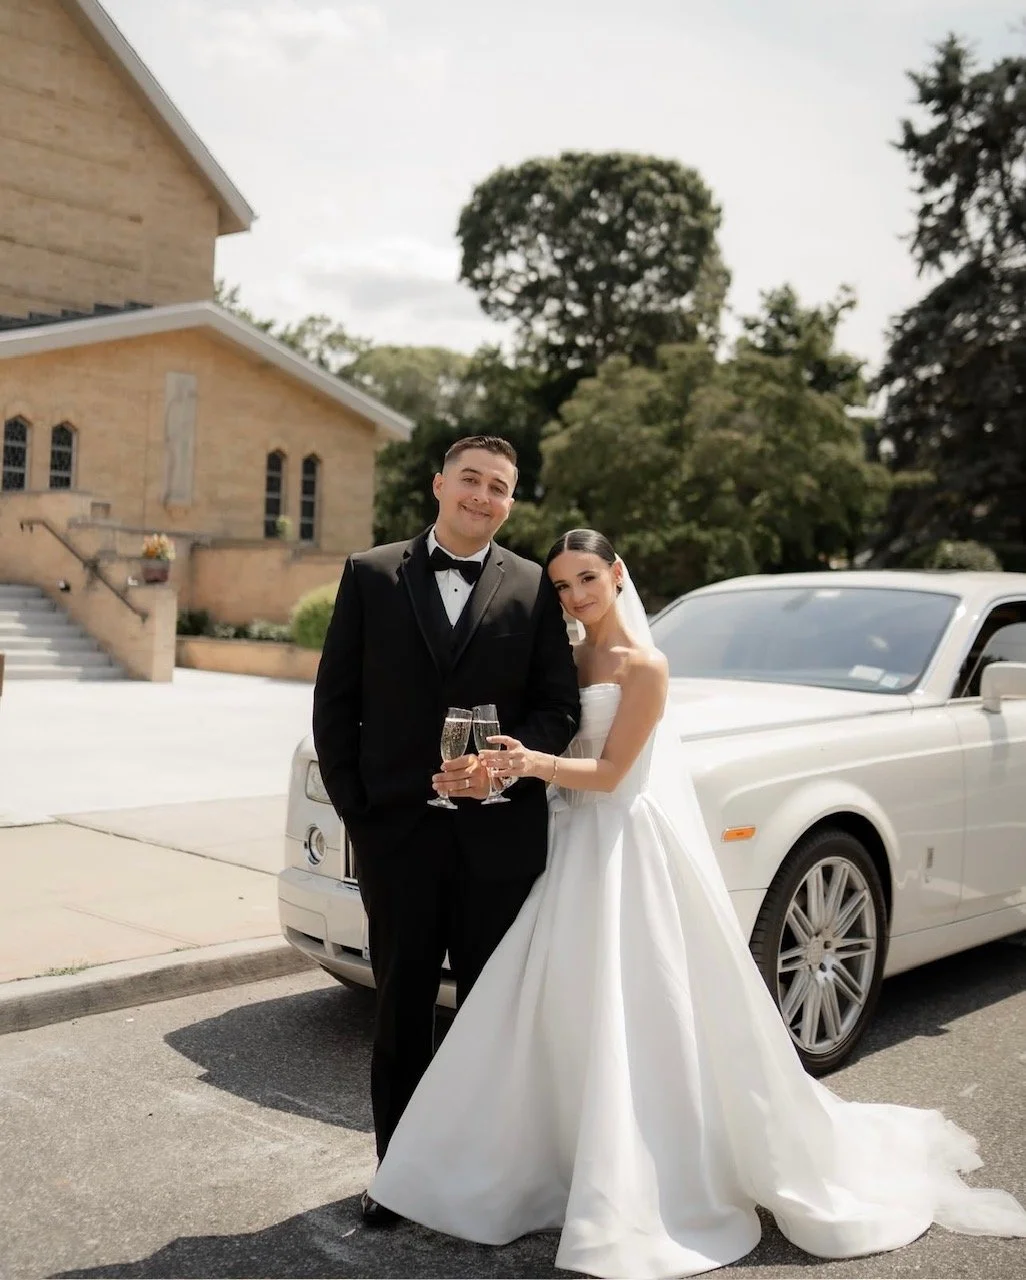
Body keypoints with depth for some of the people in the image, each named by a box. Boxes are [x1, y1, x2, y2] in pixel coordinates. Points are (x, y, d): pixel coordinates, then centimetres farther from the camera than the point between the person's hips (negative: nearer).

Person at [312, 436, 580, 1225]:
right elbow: (335, 700, 4)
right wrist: (352, 804, -3)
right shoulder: (370, 576, 3)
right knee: (402, 1006, 13)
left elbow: (560, 706, 0)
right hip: (397, 831, 1)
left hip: (500, 833, 0)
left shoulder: (534, 589, 2)